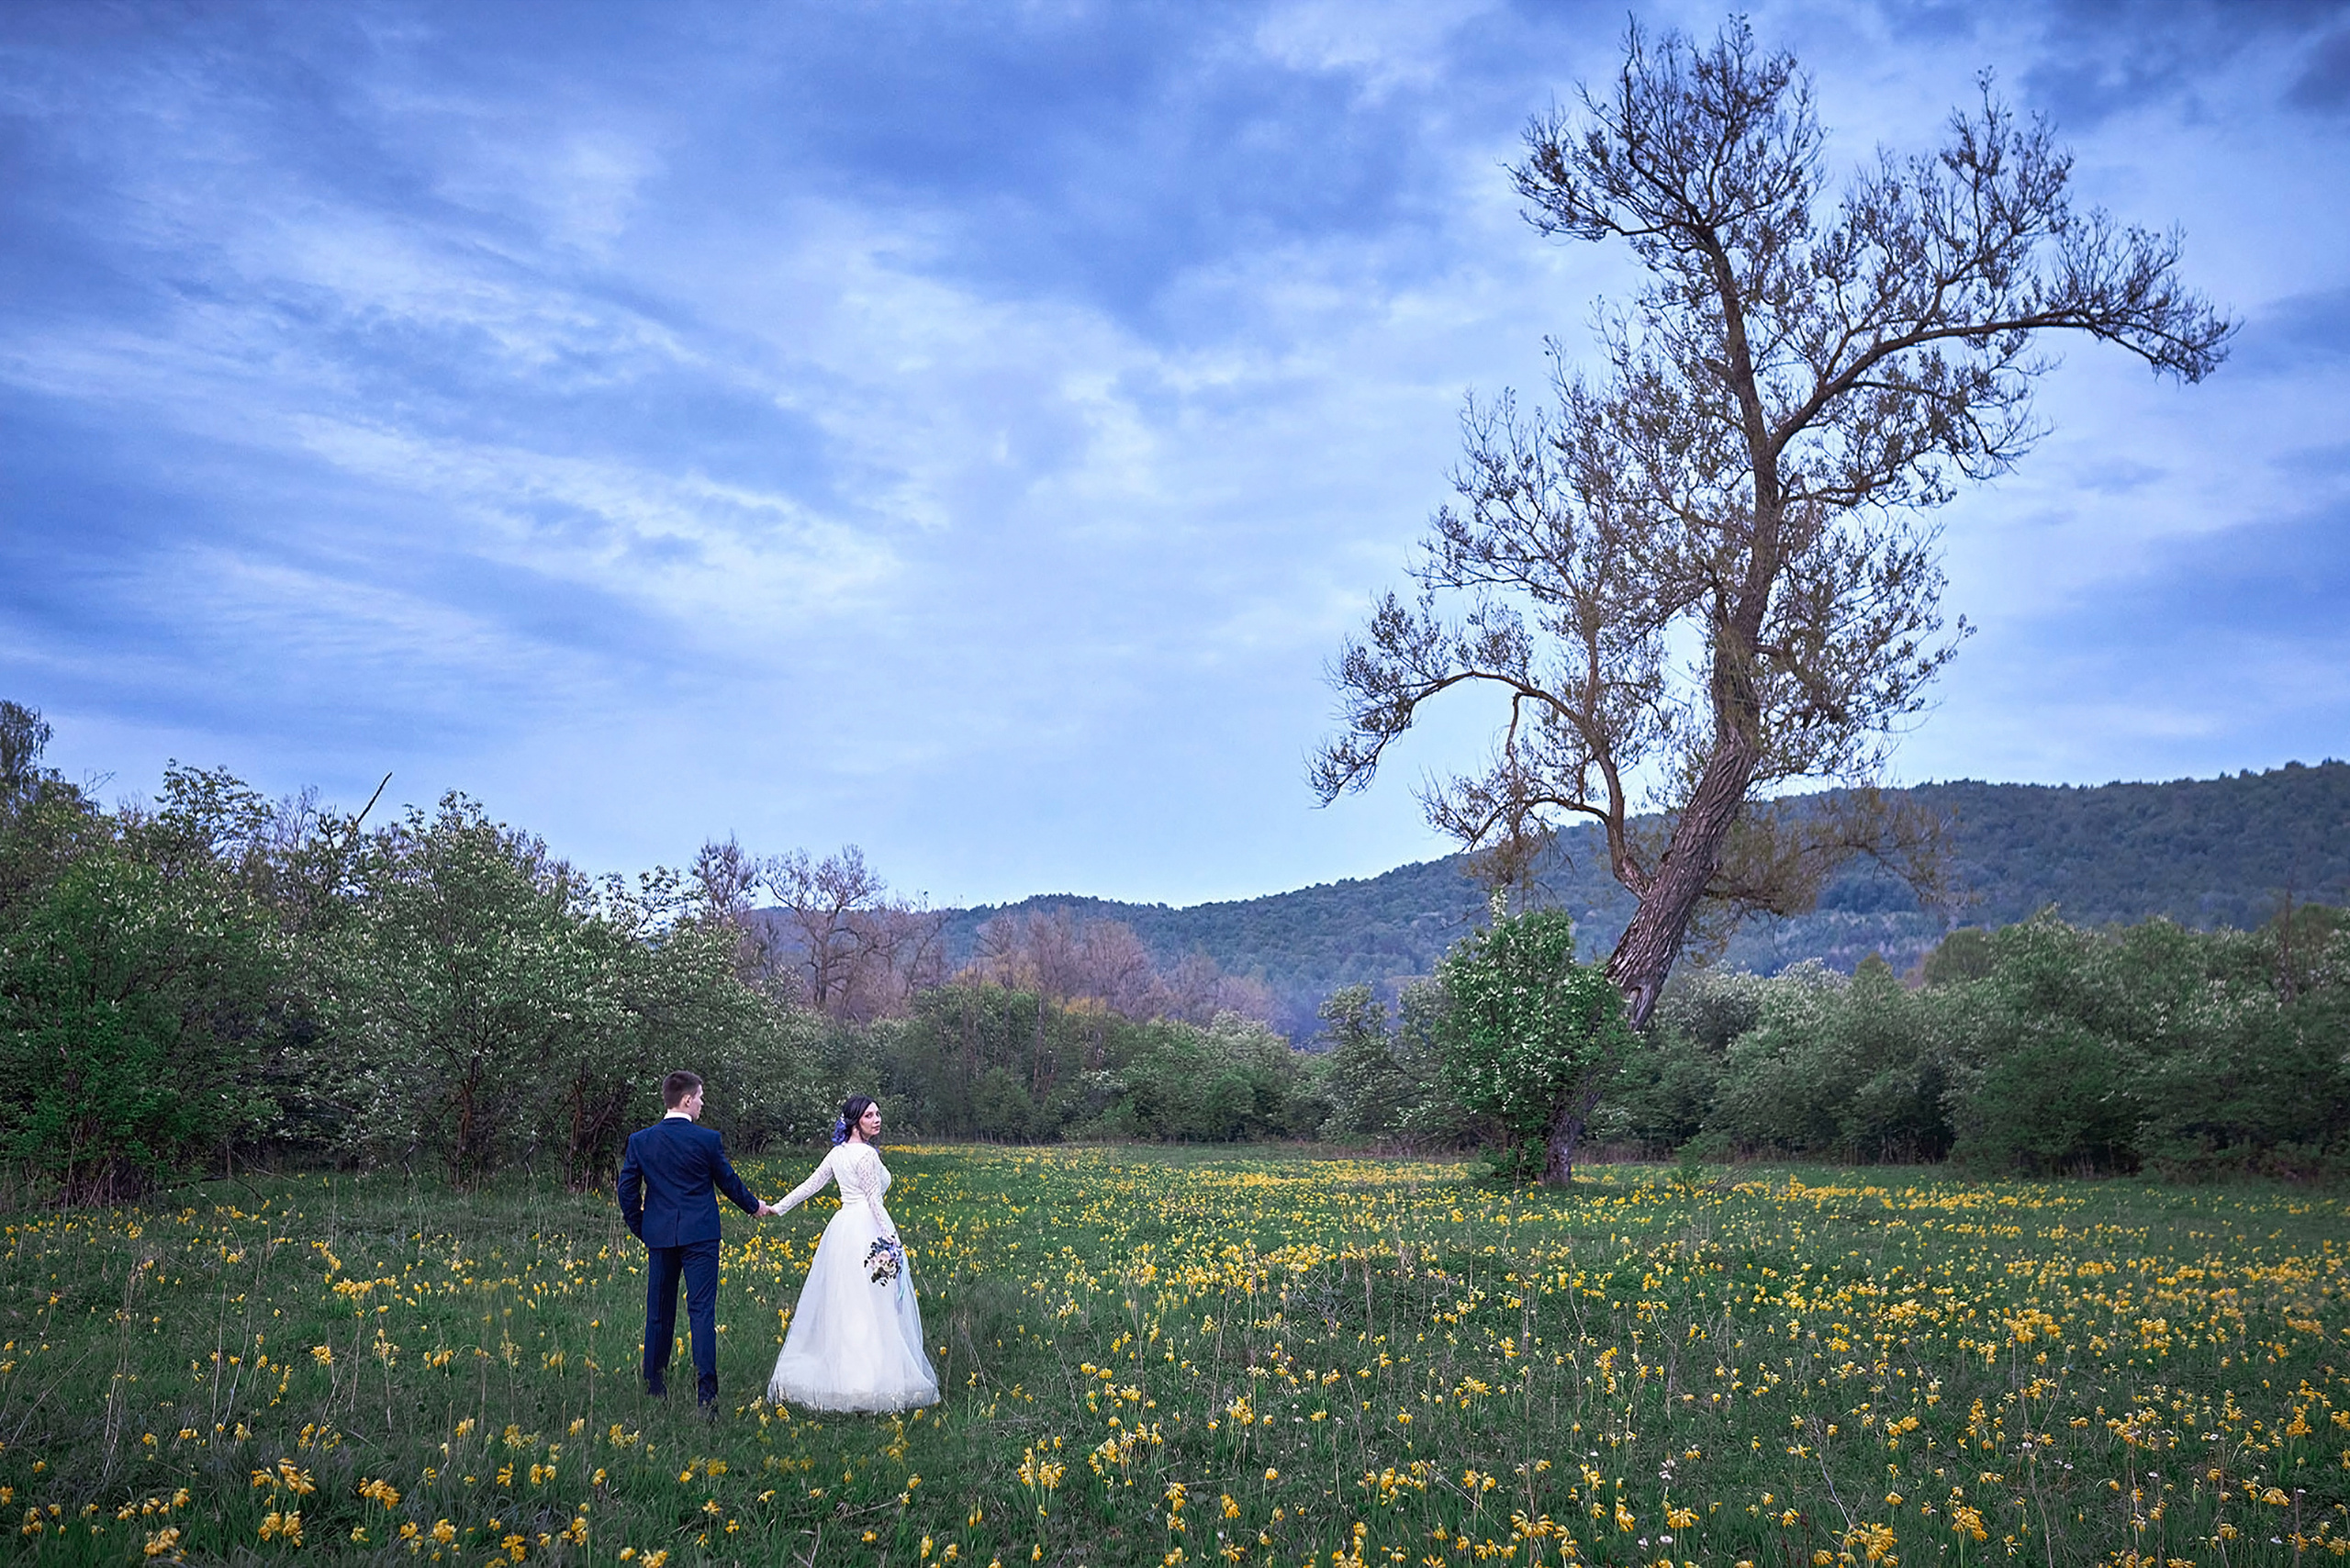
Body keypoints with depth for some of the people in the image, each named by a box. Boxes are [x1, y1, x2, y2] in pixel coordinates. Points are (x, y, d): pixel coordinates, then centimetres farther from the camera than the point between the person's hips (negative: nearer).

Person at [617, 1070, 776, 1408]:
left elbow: (627, 1190, 3)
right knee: (702, 1311, -4)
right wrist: (755, 1206, 21)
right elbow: (728, 1181, 4)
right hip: (700, 1236, -3)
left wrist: (640, 1228, 16)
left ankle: (655, 1390, 20)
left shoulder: (640, 1141, 0)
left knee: (659, 1314, 13)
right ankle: (706, 1391, -9)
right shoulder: (708, 1139, -8)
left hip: (660, 1235, 3)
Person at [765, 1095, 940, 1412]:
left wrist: (778, 1207, 25)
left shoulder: (838, 1152, 11)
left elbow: (810, 1185, 15)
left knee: (839, 1304, 11)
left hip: (841, 1228, 9)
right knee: (870, 1308, -7)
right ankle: (871, 1378, -7)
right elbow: (875, 1201, -14)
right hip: (866, 1231, -9)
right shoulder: (867, 1154, -12)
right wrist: (894, 1240, -12)